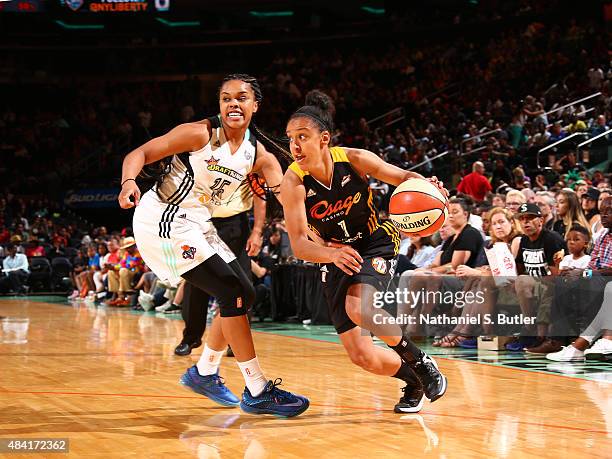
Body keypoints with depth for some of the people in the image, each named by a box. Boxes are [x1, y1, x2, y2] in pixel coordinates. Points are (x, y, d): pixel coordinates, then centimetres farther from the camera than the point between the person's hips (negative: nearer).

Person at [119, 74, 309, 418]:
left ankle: (204, 373, 26)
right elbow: (141, 153, -17)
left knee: (245, 295, 10)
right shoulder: (200, 134, -16)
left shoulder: (259, 155, 1)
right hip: (162, 220, -8)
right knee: (232, 292, -15)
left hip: (198, 224, 8)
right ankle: (257, 391, -10)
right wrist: (129, 182, -37)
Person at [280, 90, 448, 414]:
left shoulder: (354, 159, -19)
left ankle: (418, 359, -9)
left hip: (376, 242, -2)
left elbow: (403, 177, -5)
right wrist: (331, 253, -49)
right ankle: (413, 380, 27)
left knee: (359, 307, -35)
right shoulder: (293, 183, -20)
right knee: (363, 357, -5)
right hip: (335, 256, 2)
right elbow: (298, 245, -27)